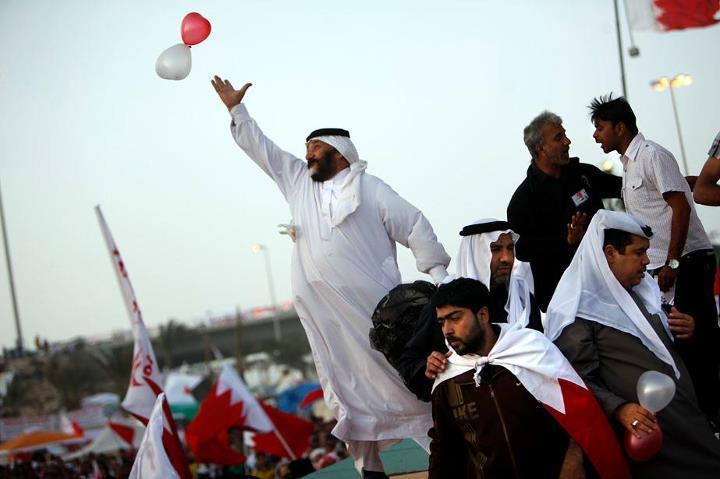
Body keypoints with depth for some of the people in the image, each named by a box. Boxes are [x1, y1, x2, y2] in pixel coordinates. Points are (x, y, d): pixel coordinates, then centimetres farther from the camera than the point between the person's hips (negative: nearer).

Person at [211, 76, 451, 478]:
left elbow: (415, 228, 0)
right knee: (348, 392, 4)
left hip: (372, 307, -4)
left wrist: (438, 275, -6)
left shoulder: (369, 188, 3)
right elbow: (261, 148, 24)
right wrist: (237, 110, 22)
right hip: (325, 314, 5)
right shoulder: (298, 181, 17)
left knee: (402, 373, -3)